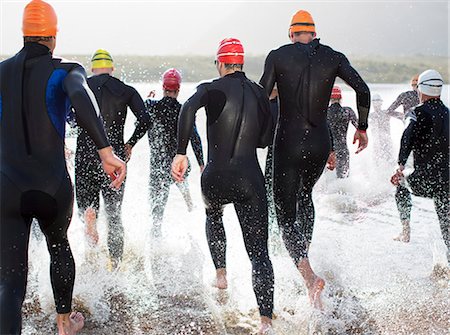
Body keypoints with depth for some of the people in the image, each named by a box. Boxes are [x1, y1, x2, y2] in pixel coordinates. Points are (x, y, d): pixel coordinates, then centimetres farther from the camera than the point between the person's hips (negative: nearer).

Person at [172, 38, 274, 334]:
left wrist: (181, 152, -23)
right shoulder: (259, 93, 9)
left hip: (216, 178, -1)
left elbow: (189, 108, -24)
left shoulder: (212, 89, -2)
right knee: (259, 252, 0)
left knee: (213, 215, 36)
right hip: (251, 179, 1)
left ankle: (221, 273, 32)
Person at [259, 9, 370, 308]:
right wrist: (362, 128, 7)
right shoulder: (333, 57, 4)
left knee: (286, 215, -1)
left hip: (288, 144, -3)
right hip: (320, 144, 3)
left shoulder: (278, 56, -1)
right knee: (305, 194, 33)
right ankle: (305, 249, 29)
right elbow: (363, 90, -5)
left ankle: (308, 274, -22)